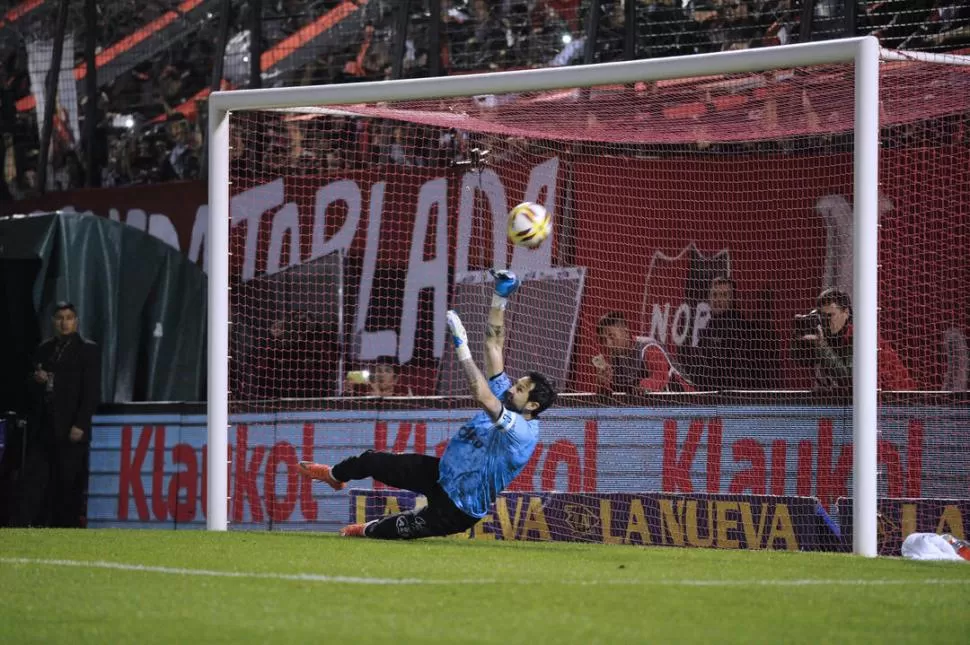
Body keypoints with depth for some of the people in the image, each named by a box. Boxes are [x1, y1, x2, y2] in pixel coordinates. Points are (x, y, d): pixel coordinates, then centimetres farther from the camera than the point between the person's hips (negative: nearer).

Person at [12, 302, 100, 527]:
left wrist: (80, 425, -13)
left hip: (69, 430, -5)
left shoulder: (87, 350, 1)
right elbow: (30, 385, 22)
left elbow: (92, 392, -5)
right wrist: (36, 379, -2)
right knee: (33, 482, -4)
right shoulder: (43, 349, 17)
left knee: (68, 487, -5)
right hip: (41, 428, 5)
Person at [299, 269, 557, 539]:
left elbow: (483, 397, -45)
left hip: (457, 507, -8)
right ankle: (335, 475, 46)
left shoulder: (523, 433, -31)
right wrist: (500, 297, -15)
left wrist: (461, 346, -43)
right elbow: (494, 345, -4)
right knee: (371, 461, 13)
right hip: (442, 473, 8)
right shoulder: (506, 397, -6)